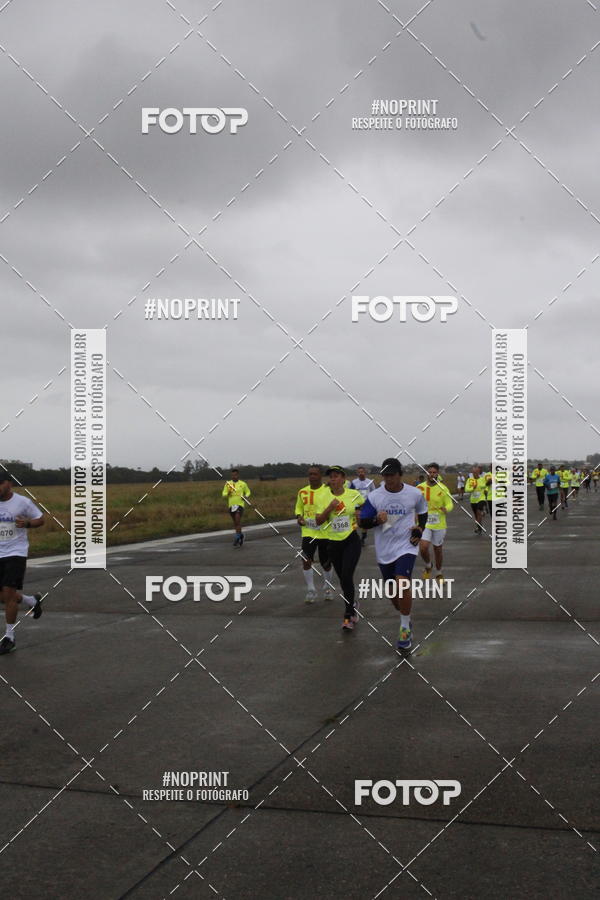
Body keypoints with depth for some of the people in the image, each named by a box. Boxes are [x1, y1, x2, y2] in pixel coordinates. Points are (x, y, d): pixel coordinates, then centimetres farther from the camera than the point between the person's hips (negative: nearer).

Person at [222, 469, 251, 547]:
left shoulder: (243, 484, 3)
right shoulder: (228, 484, 6)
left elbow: (248, 491, 17)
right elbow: (223, 494, 4)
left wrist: (246, 496, -4)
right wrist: (227, 493, -18)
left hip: (240, 504, -3)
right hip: (231, 505, 3)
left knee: (238, 520, -17)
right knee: (235, 522, 12)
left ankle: (237, 538, -12)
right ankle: (240, 534, 34)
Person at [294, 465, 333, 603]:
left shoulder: (329, 491, -9)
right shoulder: (303, 492, 3)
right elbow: (299, 507, 18)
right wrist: (299, 517, -2)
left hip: (325, 533, -2)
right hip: (308, 532, 2)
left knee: (326, 563, 11)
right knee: (306, 560, -12)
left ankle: (327, 587, 37)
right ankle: (311, 591, 4)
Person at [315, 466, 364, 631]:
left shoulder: (354, 494, -4)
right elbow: (318, 521, -6)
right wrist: (329, 508, -20)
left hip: (351, 540, -3)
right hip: (333, 542, 3)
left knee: (347, 576, -18)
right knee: (343, 579, 13)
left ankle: (349, 615, -9)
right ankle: (352, 605, 39)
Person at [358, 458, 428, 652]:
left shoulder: (414, 494, -5)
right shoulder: (374, 496, -6)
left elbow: (423, 512, 14)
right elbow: (363, 522, -2)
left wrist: (420, 530, -1)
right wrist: (377, 520, -21)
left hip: (406, 546, -3)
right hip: (384, 550, 3)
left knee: (402, 583, -22)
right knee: (393, 592, 12)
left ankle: (405, 629, -6)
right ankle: (407, 619, 40)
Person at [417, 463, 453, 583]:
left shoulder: (443, 489, -5)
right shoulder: (420, 488, -2)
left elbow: (450, 504, -3)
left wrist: (446, 509, -26)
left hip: (439, 525, 0)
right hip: (424, 524, 0)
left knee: (438, 549, 12)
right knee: (423, 548, -16)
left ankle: (439, 574, 34)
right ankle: (428, 566, 16)